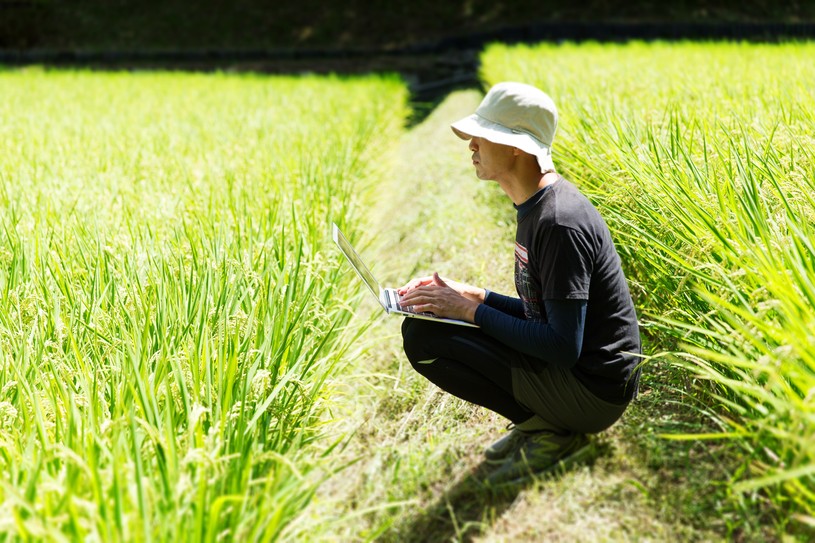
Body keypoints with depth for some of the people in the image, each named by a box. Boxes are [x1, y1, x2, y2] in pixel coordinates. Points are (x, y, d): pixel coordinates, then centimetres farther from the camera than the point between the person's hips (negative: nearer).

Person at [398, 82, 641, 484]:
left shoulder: (561, 224, -23)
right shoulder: (537, 206, 8)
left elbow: (562, 348, -24)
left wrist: (472, 309, -18)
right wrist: (473, 296, 3)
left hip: (593, 390, -10)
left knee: (422, 334, -16)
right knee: (422, 323, 12)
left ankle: (552, 430, -5)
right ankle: (540, 420, 7)